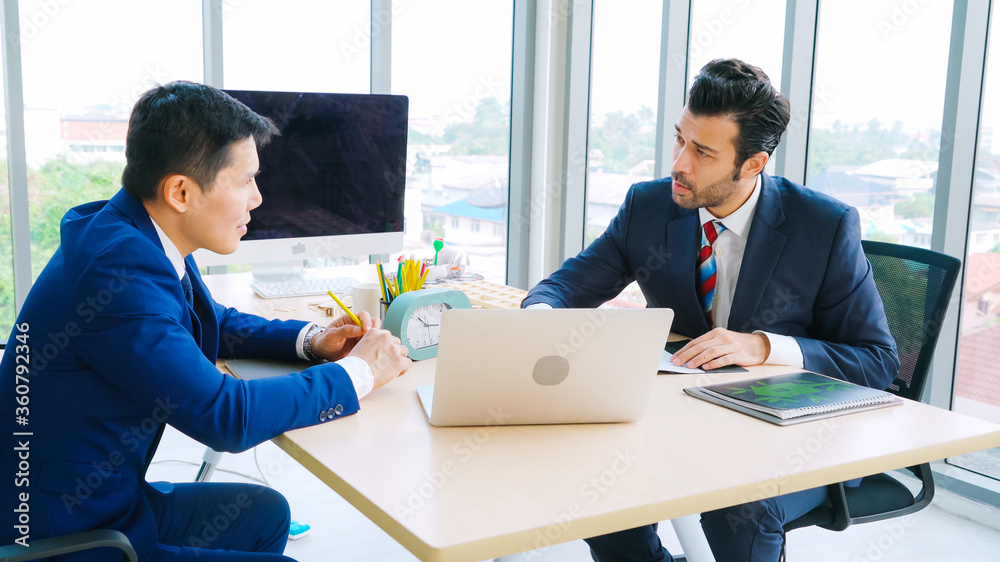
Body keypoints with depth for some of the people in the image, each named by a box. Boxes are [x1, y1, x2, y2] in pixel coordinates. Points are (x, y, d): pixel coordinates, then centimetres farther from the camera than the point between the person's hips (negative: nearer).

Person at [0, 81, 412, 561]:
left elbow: (213, 326, 18)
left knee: (267, 513, 16)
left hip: (108, 502, 9)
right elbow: (226, 417, -30)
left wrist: (311, 340, 2)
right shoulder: (116, 269, -29)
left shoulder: (141, 239, 0)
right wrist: (357, 373, -17)